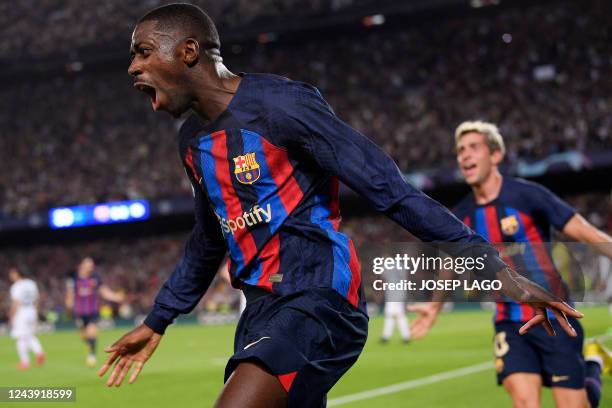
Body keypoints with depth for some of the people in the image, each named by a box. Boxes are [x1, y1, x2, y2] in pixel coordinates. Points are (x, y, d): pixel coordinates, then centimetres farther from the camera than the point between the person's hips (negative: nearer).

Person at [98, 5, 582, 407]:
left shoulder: (279, 104, -13)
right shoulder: (193, 141, 13)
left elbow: (390, 189, -16)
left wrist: (494, 266, -19)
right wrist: (156, 323, 35)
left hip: (317, 301, -9)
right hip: (262, 310, 9)